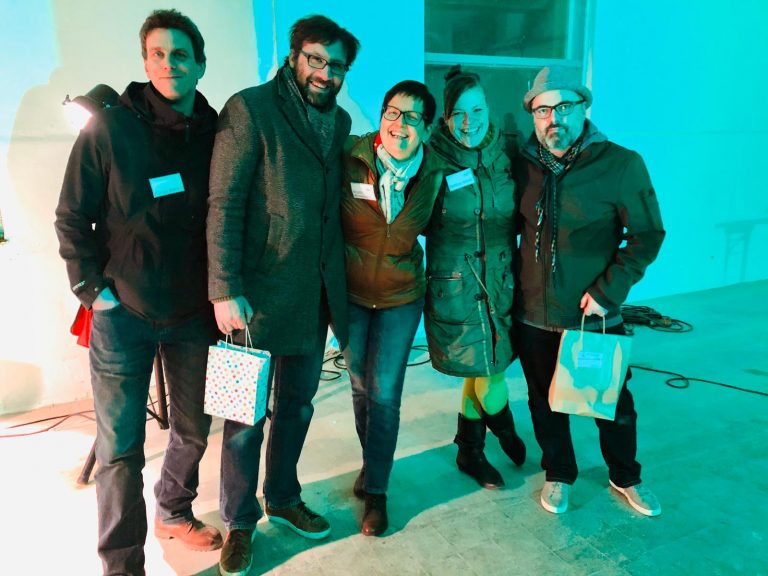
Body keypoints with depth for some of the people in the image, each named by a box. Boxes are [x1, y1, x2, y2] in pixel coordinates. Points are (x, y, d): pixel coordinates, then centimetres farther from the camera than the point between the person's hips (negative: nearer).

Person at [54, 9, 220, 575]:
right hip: (124, 315, -3)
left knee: (194, 429, 17)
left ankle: (175, 513, 44)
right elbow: (71, 218, -3)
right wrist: (93, 289, -7)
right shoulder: (109, 128, -8)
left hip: (193, 312, 4)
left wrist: (222, 290, 1)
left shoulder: (216, 133, 0)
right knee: (120, 449, 4)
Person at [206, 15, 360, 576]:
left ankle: (283, 497, 40)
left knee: (298, 403, 18)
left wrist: (339, 282, 8)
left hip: (317, 293, 6)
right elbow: (224, 205, -13)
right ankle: (239, 521, 29)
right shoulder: (250, 109, -9)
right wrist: (225, 290, -18)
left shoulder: (340, 120, 10)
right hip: (259, 292, -5)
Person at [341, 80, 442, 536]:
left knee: (384, 393, 1)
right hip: (351, 293, 0)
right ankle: (372, 461, 39)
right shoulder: (352, 161, -15)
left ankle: (376, 490, 18)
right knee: (360, 387, 14)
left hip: (401, 296, 0)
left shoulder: (433, 173, -8)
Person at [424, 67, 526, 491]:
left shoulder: (504, 156, 4)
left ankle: (470, 452, 38)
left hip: (500, 282, 4)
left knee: (482, 368, 13)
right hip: (454, 287, -4)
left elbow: (514, 219, 10)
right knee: (487, 371, 5)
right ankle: (505, 429, 39)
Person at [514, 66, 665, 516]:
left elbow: (647, 235, -8)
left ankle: (625, 477, 43)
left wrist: (607, 291, -16)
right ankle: (559, 475, 41)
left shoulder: (621, 164, -12)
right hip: (534, 314, 3)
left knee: (615, 403, 16)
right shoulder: (525, 164, -2)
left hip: (596, 317, -2)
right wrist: (512, 283, 2)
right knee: (545, 403, 17)